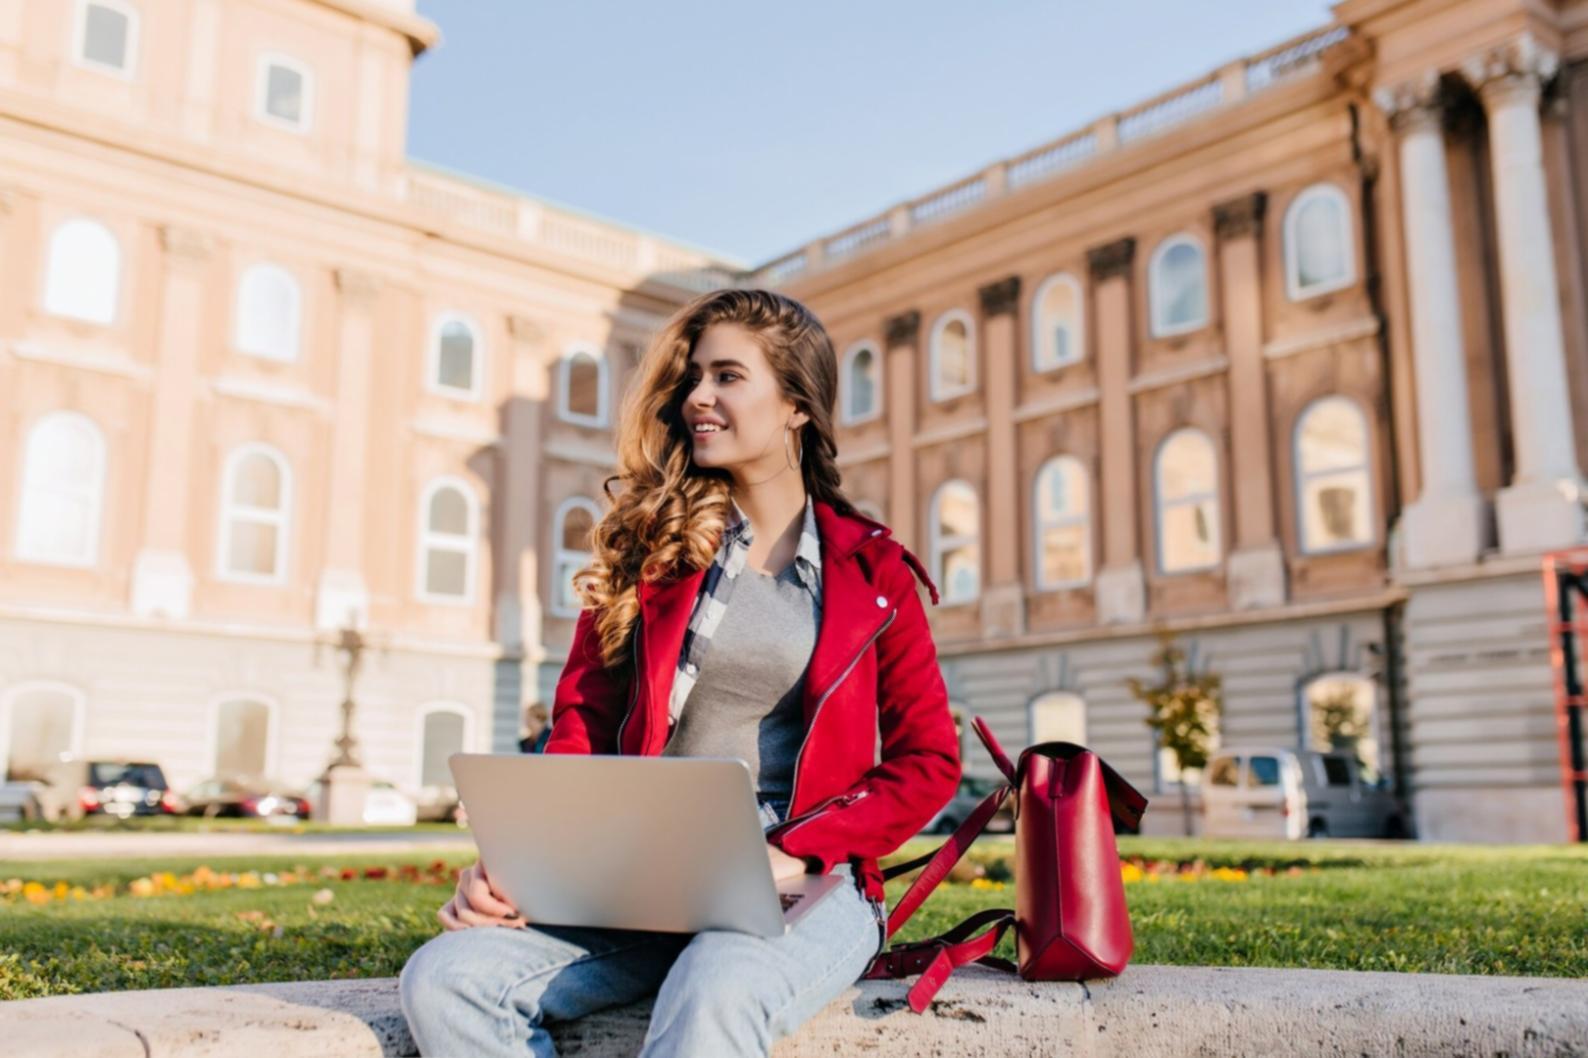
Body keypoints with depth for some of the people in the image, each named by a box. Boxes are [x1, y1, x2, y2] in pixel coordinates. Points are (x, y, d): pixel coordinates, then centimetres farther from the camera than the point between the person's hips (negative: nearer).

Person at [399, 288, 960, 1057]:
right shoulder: (650, 546, 12)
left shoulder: (870, 572, 7)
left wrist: (792, 853, -10)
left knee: (711, 996, -38)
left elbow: (928, 760, 5)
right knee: (446, 978, -24)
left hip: (809, 888, -3)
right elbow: (582, 721, 8)